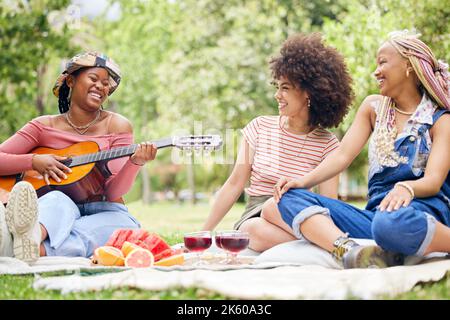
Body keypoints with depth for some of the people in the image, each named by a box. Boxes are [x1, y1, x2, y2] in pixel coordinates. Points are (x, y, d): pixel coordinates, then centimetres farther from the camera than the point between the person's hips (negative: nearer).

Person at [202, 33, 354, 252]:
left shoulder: (327, 144, 3)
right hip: (255, 215, 1)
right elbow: (234, 185, 9)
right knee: (258, 231, -38)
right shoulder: (260, 127, 7)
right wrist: (203, 233, 7)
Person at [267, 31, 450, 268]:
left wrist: (406, 188, -32)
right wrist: (304, 181, -12)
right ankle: (349, 251, -41)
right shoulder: (373, 107, 19)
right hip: (376, 211, 6)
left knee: (391, 224, -43)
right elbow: (343, 154, 7)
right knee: (290, 197, -16)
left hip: (425, 209, -5)